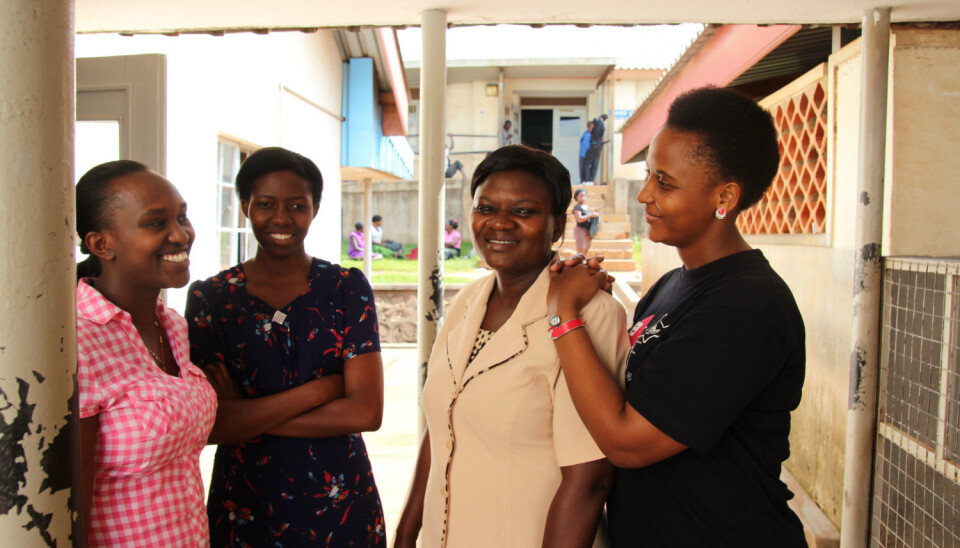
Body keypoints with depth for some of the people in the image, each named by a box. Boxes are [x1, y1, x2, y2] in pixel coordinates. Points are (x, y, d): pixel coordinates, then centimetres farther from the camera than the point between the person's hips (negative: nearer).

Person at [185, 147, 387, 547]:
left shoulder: (348, 288, -4)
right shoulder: (209, 297, -4)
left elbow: (366, 412, -13)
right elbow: (206, 424, -14)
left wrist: (247, 415, -14)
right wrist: (321, 388, -17)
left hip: (340, 505, 0)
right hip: (243, 509, 0)